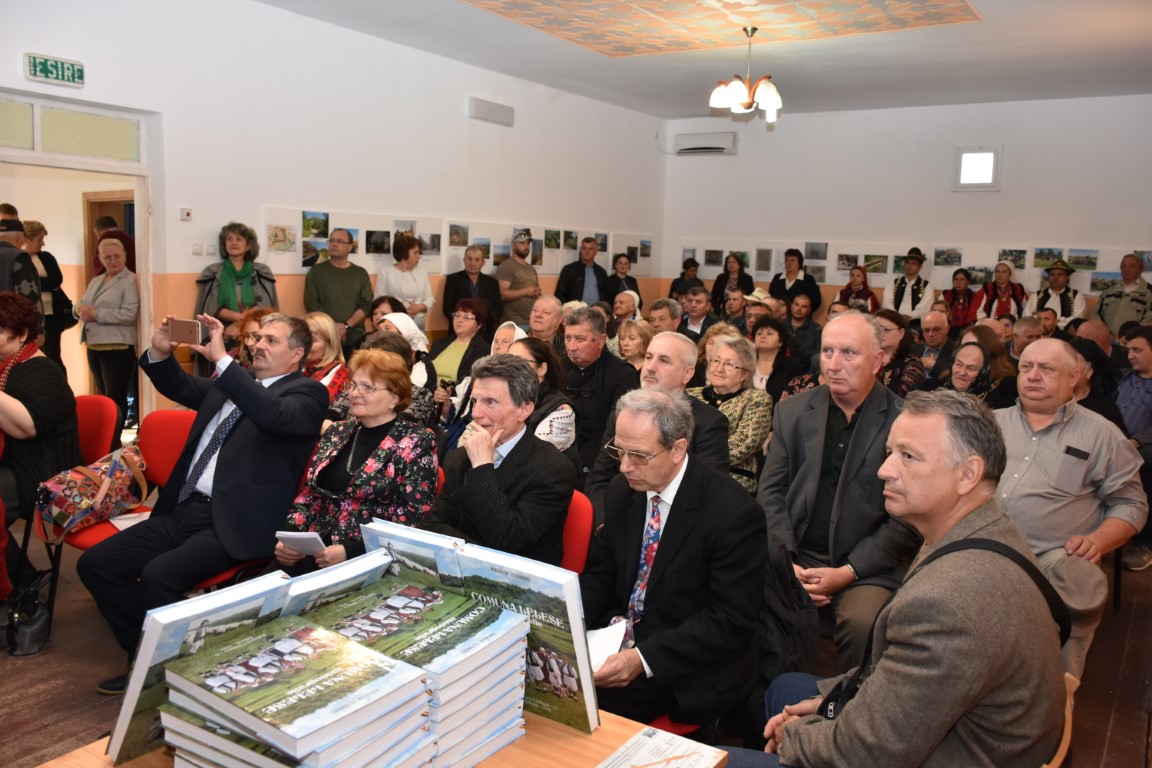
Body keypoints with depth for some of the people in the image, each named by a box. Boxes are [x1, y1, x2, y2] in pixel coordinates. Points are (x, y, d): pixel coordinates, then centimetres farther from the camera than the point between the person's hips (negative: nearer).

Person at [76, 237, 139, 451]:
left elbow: (129, 314, -18)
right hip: (93, 347, 8)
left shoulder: (130, 281, -7)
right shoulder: (95, 281, 18)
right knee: (103, 396, 15)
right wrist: (80, 307, -5)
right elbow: (78, 306, 18)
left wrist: (96, 314, -16)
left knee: (116, 398, -4)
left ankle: (114, 444, 0)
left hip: (118, 348, -8)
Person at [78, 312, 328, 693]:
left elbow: (273, 415, -26)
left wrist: (222, 359, -27)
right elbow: (180, 387, 30)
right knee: (94, 563, 0)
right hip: (183, 510, 8)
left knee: (159, 574, -27)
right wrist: (161, 353, 8)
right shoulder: (231, 384, 18)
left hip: (234, 522, -8)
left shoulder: (307, 392, -5)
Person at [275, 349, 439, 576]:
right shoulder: (337, 432, 14)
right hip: (315, 548, 5)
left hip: (371, 558, -5)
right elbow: (310, 493, 17)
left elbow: (416, 516, -11)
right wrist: (289, 535, -2)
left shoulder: (416, 441, -4)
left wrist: (350, 551, -18)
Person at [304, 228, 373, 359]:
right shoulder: (317, 271, 7)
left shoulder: (360, 273, 11)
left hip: (355, 339, 1)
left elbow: (367, 305, 1)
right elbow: (312, 304, -2)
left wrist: (346, 326, -12)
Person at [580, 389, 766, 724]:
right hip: (614, 642, 6)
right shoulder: (622, 490, 2)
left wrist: (643, 660, -26)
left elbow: (731, 619, -18)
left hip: (688, 671, -6)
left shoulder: (732, 512, -19)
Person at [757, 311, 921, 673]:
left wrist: (848, 572, -11)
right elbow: (771, 491, 7)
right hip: (796, 557, 3)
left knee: (861, 623, -31)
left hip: (867, 567, -2)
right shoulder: (792, 411, 8)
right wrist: (785, 562, -7)